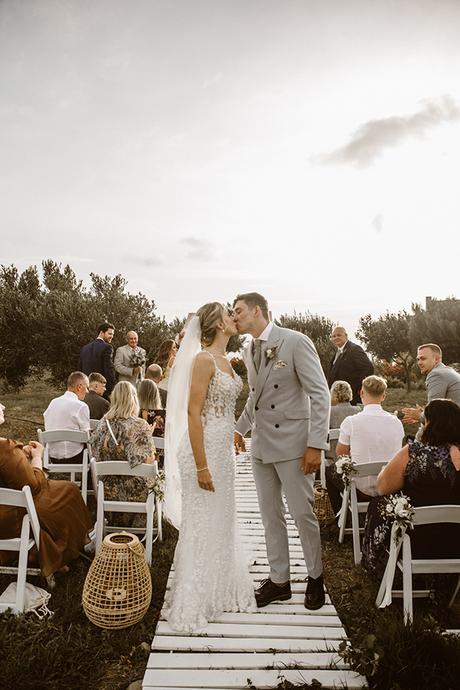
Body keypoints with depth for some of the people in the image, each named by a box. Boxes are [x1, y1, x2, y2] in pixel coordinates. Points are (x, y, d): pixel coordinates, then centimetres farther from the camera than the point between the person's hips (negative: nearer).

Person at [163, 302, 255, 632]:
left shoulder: (226, 361, 11)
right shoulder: (204, 359, -16)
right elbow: (193, 413, -20)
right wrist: (201, 466, -21)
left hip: (224, 450, 9)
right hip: (205, 449, -9)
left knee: (222, 523, 19)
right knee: (201, 526, 4)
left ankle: (220, 593, 36)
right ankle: (192, 604, 22)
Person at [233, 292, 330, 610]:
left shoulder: (295, 342, -12)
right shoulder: (249, 351, 9)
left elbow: (320, 394, -13)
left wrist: (316, 444, -17)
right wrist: (240, 428, 14)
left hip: (292, 443, -6)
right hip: (261, 445, 7)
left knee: (302, 513, 6)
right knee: (270, 515, 14)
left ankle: (315, 577, 30)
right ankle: (279, 581, 30)